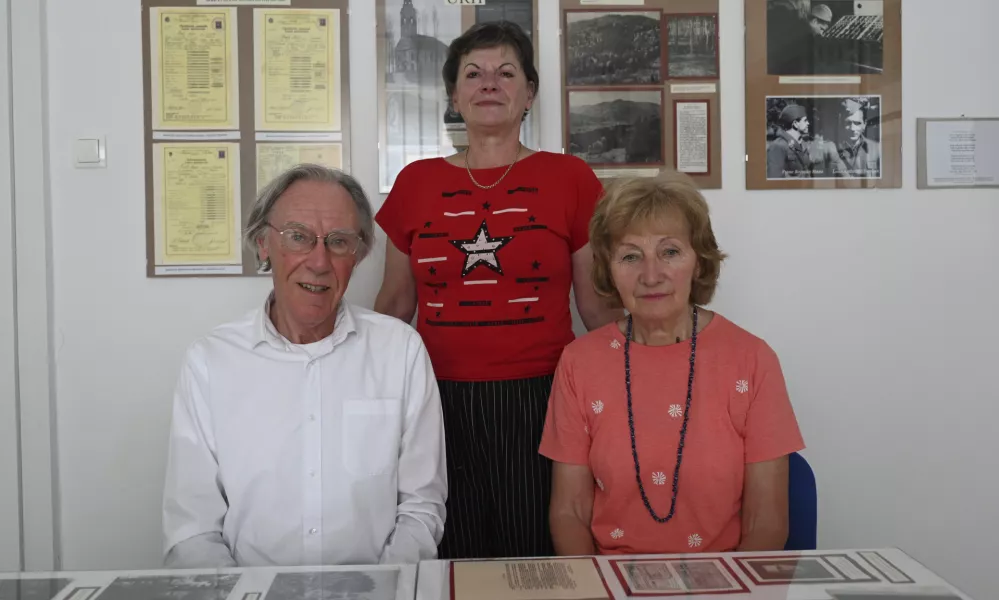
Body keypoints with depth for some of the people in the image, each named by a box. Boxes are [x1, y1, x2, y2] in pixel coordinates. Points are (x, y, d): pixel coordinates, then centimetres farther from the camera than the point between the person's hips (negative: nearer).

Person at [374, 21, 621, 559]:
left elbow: (598, 303, 6)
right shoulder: (415, 183, 8)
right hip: (439, 404, 2)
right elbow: (395, 303, 15)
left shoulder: (570, 179, 2)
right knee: (452, 563, 9)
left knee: (537, 560, 5)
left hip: (538, 403, -1)